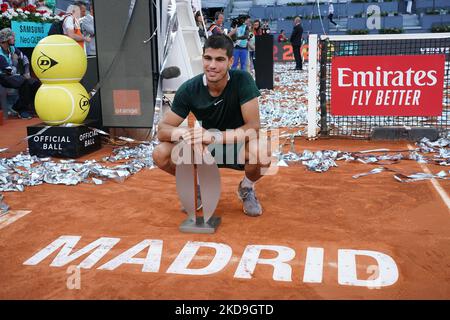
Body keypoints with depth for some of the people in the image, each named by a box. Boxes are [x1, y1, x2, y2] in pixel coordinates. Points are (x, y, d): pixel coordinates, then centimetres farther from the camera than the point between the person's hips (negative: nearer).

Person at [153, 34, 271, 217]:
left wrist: (214, 136, -39)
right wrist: (184, 132, -39)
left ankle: (246, 188, 1)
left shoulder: (242, 80, -21)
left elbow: (253, 126, -26)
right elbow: (162, 130, -15)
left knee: (261, 152, -37)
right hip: (205, 148, 2)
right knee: (161, 154, -21)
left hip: (239, 146, -2)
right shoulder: (189, 89, -16)